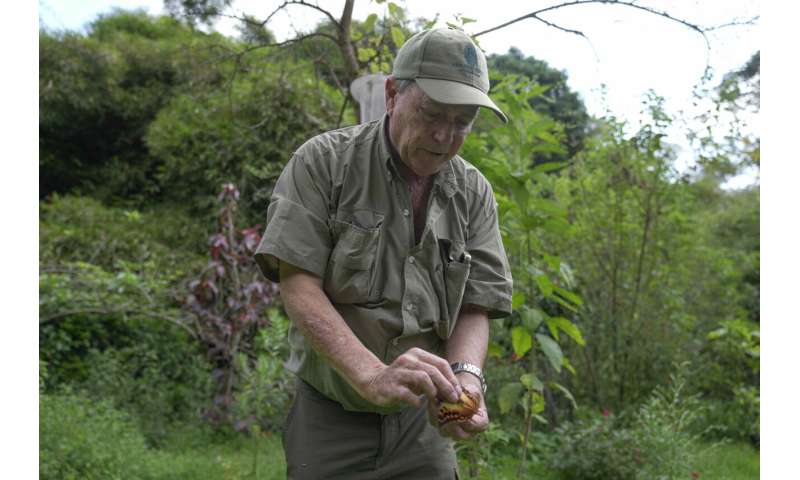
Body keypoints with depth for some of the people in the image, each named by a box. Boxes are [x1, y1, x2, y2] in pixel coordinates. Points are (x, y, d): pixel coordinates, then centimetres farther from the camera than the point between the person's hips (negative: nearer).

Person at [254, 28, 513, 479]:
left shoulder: (474, 193, 1)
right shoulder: (323, 162, -8)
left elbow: (475, 307, -1)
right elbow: (298, 284, -16)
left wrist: (465, 375, -23)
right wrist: (372, 374, -29)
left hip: (422, 423, 3)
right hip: (329, 419, -2)